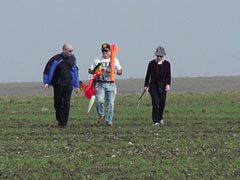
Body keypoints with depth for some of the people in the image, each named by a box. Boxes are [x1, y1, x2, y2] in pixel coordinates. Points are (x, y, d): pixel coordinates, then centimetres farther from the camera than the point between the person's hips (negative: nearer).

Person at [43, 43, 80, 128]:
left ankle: (64, 123, -5)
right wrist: (46, 82, -16)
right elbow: (49, 69, -9)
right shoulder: (57, 59, -8)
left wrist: (76, 85, 19)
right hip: (58, 85, -2)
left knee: (66, 104, -8)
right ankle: (60, 121, 23)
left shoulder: (72, 58, 8)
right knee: (58, 104, 5)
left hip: (68, 84, 2)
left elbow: (75, 71, 18)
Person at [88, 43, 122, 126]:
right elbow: (90, 71, 8)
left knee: (110, 103, -3)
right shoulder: (97, 60, 7)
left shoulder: (114, 60, 10)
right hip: (101, 84, -1)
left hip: (111, 84, 1)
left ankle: (109, 121, 4)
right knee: (99, 100, -18)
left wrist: (116, 71, -11)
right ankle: (101, 116, 5)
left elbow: (120, 72, 13)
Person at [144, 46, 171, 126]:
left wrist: (168, 84, -17)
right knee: (155, 103, -14)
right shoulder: (152, 63, -1)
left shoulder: (167, 64, 2)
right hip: (153, 86, -2)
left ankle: (160, 118, 32)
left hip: (163, 87, 2)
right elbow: (148, 75, 5)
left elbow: (168, 75, -2)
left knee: (162, 103, 6)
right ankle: (156, 121, -13)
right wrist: (146, 86, 2)